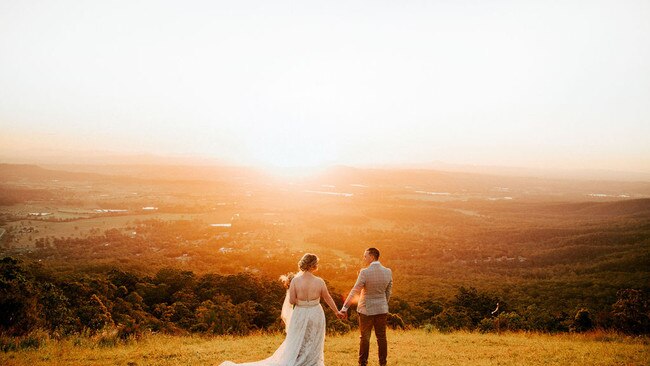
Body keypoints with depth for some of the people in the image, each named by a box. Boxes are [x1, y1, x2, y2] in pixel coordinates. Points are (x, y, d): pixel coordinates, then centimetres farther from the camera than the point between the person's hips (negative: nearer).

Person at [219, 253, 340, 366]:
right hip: (316, 315, -1)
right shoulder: (320, 282, -15)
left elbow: (291, 301, -12)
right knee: (312, 349, 17)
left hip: (300, 315, 1)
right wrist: (337, 312, 15)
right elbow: (328, 298, -2)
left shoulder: (295, 280, -14)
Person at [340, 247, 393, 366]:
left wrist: (345, 307, -14)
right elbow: (388, 291, 5)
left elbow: (355, 291, -19)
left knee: (364, 337, 10)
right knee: (381, 337, 15)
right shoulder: (388, 272, -5)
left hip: (366, 310, -3)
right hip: (382, 309, 4)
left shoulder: (365, 272, -20)